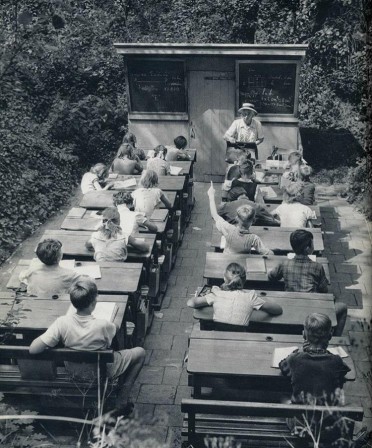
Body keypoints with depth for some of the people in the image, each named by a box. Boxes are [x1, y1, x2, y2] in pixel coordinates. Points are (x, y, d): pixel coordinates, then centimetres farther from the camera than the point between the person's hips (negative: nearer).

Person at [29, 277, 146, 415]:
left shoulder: (62, 323, -29)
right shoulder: (102, 326, -34)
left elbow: (33, 349, -28)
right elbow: (115, 328, -8)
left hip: (74, 372, 4)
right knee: (140, 352, 18)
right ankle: (122, 402, 18)